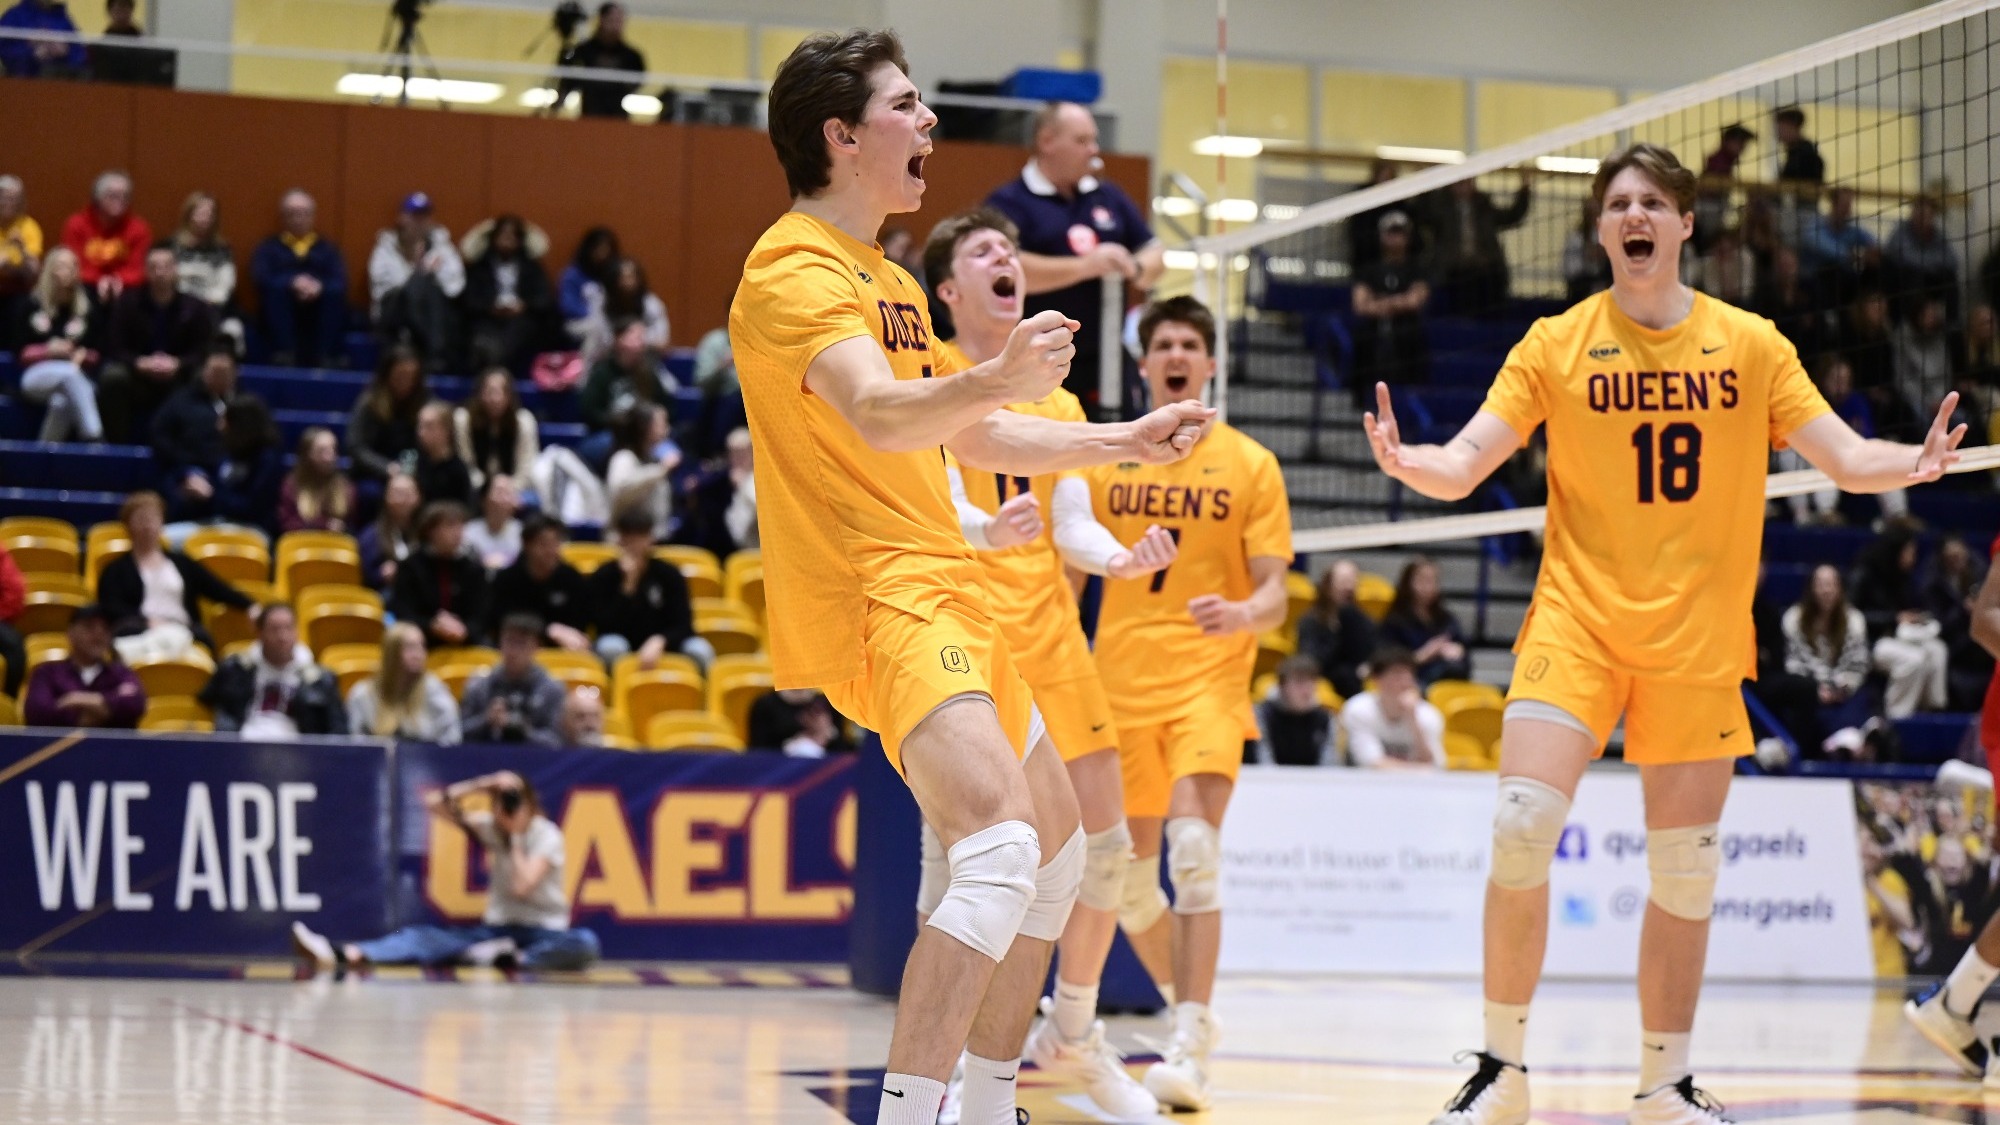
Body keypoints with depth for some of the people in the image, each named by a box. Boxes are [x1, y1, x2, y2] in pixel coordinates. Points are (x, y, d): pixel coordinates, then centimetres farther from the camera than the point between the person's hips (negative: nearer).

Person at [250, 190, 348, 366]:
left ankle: (328, 357, -36)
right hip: (282, 313, -1)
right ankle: (284, 357, -41)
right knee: (276, 289, -32)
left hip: (321, 312, 1)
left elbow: (340, 282, 4)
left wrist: (319, 286, -20)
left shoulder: (327, 248, 24)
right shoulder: (268, 249, 21)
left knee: (335, 293, -30)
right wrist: (293, 283, -21)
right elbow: (261, 279, -2)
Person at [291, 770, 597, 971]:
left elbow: (522, 885, -20)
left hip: (544, 932, -3)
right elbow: (433, 803, -3)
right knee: (426, 937, -23)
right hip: (498, 927, 3)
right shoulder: (491, 827, 4)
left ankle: (510, 961, -41)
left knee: (584, 944, -38)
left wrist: (516, 837, -12)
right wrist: (481, 786, -12)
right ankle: (344, 955, -44)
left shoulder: (547, 836, -8)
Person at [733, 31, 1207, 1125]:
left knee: (1057, 842, 20)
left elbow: (975, 437, 29)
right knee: (1000, 848, -28)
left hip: (942, 587, 11)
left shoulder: (889, 281, 20)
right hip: (875, 593, -11)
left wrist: (1127, 439, 25)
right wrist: (995, 379, -49)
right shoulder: (796, 269, -12)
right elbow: (877, 413, -31)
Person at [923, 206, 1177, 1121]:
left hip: (1050, 630, 6)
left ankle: (1072, 1031, 21)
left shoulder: (1056, 402, 18)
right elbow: (933, 497, -14)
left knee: (1104, 838, 3)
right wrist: (986, 530, -36)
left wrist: (1121, 558, -11)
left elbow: (1072, 528, 11)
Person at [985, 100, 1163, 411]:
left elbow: (1155, 255, 20)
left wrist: (1136, 268, -6)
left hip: (1107, 360, 6)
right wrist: (1086, 266, -19)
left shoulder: (1109, 196, 18)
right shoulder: (1009, 202, -2)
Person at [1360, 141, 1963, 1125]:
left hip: (1700, 636, 2)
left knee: (1685, 874, 5)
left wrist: (1913, 462, -19)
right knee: (1521, 825, -19)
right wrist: (1405, 461, -26)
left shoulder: (1750, 343, 4)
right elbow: (1462, 469, -4)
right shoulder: (1555, 344, 1)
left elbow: (1846, 459, 2)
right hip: (1577, 614, -1)